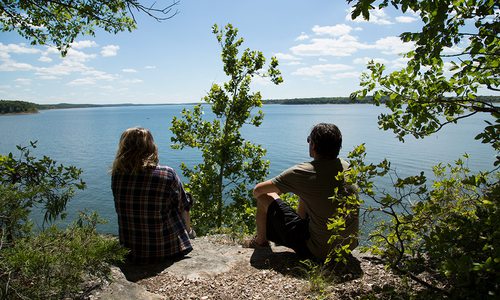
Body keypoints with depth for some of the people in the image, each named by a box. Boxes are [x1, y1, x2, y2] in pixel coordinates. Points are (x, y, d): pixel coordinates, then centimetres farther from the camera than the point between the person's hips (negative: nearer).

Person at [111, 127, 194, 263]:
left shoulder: (116, 176, -10)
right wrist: (187, 229, 15)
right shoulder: (167, 175, -18)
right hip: (168, 251, -4)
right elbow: (183, 206, -5)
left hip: (132, 252, 4)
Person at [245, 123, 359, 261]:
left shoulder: (302, 172, -20)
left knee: (265, 197, 2)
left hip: (319, 252, -7)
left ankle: (260, 240, 28)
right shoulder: (347, 167, -2)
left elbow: (257, 190, -10)